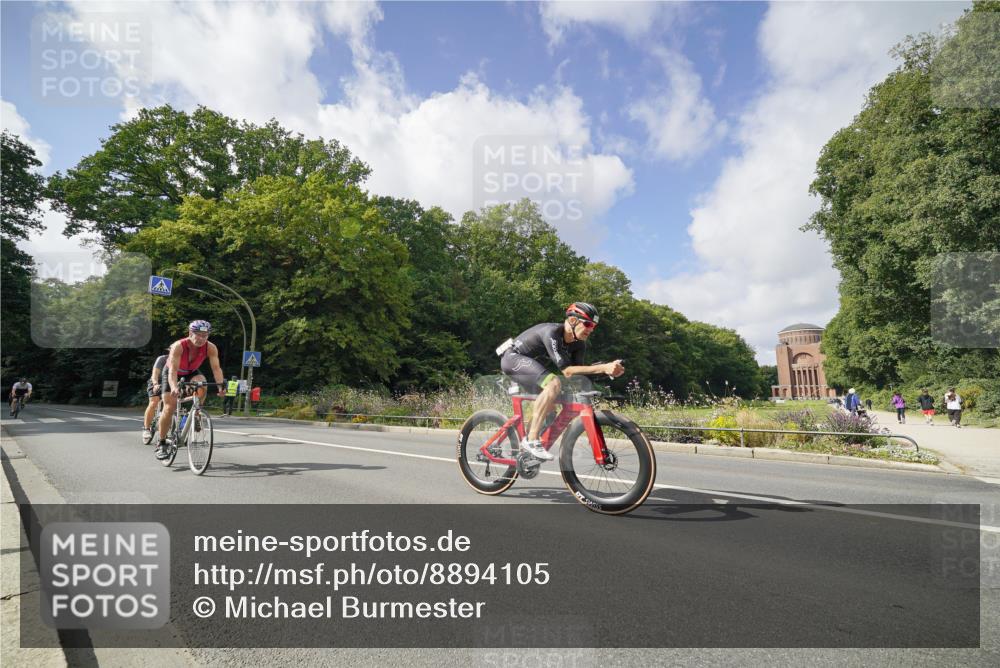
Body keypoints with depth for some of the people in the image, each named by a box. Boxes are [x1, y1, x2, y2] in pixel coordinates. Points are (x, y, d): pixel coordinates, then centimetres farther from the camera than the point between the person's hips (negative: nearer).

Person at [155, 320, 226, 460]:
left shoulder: (211, 348, -27)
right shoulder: (178, 346, -35)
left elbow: (216, 368, -33)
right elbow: (173, 370, -43)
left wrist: (221, 385, -50)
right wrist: (174, 387, -60)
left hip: (191, 372, 2)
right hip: (173, 374, -2)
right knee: (169, 408, -8)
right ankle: (161, 444, 7)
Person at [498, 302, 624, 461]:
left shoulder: (578, 344, -5)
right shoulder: (552, 333, -31)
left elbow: (577, 371, -11)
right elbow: (567, 371, -36)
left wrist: (608, 369, -24)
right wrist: (603, 367, -41)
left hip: (530, 362, 10)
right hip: (513, 358, -9)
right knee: (554, 383, -30)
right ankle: (531, 441, -28)